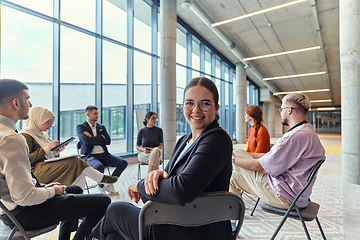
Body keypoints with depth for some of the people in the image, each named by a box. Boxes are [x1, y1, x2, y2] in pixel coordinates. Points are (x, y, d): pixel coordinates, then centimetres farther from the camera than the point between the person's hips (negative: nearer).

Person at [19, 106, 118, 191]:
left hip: (47, 165, 9)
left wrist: (55, 152, 3)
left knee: (79, 171, -15)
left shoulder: (42, 134, 20)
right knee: (76, 162, -22)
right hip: (37, 171, -9)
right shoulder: (26, 136, -8)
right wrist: (48, 148, -18)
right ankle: (102, 178, -7)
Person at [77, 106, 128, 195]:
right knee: (99, 166, -37)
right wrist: (101, 137, -4)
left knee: (123, 163, -14)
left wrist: (93, 139, -7)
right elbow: (87, 141, -16)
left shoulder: (101, 127, 18)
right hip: (90, 156, -5)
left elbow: (108, 141, 4)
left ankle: (109, 184, 4)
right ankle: (101, 187, -6)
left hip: (104, 155, 5)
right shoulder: (81, 127, 3)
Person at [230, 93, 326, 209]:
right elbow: (272, 156, 13)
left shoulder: (296, 136, -26)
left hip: (285, 197, -10)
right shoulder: (308, 131, 11)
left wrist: (233, 158, -7)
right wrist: (246, 154, 13)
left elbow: (259, 166, -22)